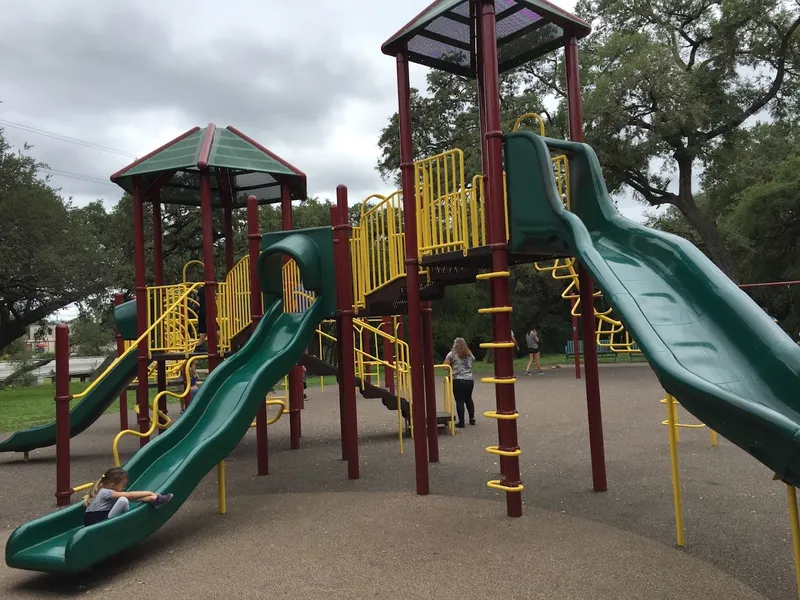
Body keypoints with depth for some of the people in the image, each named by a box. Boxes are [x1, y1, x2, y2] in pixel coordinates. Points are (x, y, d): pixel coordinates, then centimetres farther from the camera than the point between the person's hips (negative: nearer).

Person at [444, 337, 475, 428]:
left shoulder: (452, 354, -3)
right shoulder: (469, 354, 11)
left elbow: (445, 366, -9)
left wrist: (452, 368, 9)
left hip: (458, 380, -4)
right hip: (469, 380, 5)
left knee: (460, 401, -1)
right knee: (468, 399, 21)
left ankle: (461, 422, 1)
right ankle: (472, 418, 26)